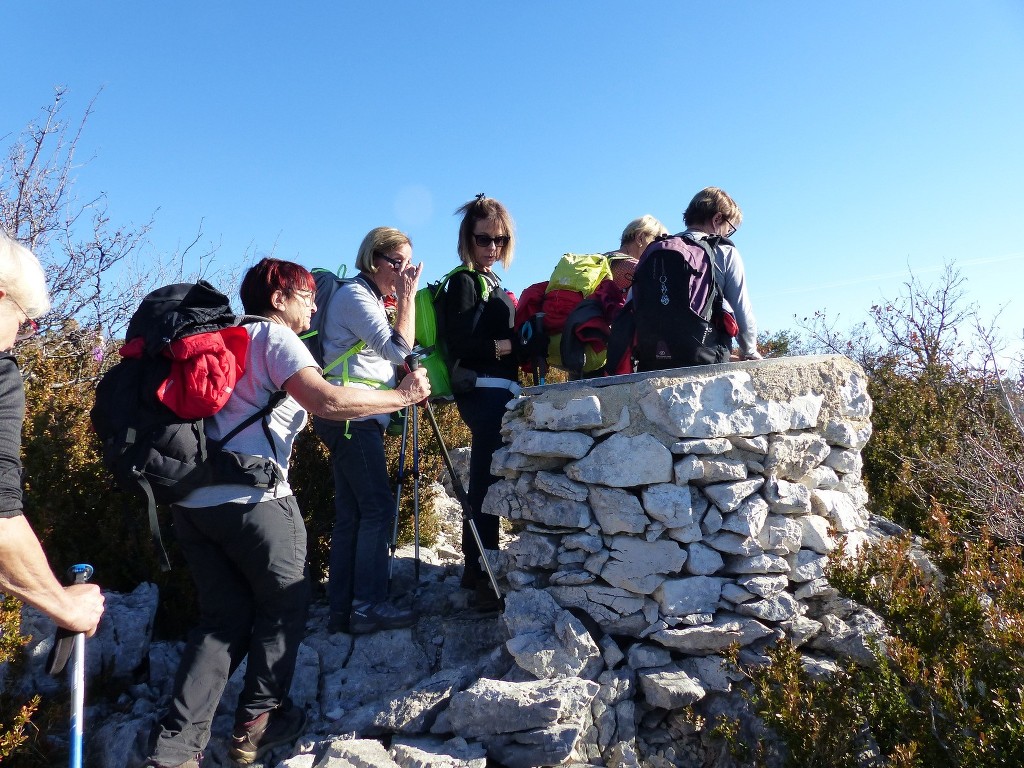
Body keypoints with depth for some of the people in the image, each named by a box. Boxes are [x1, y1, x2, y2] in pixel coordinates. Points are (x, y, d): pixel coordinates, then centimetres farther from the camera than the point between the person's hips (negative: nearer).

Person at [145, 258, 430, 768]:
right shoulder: (274, 336, -3)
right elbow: (325, 401, -19)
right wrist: (402, 395, -10)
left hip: (190, 499, 8)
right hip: (250, 499, -8)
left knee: (224, 617, 14)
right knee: (284, 605, 11)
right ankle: (258, 723, 18)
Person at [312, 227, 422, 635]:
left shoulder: (368, 297, 23)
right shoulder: (353, 294, -7)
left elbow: (387, 354, 26)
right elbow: (398, 349, -15)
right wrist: (408, 297, -8)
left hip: (355, 420, 10)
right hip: (351, 416, -10)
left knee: (352, 515, 6)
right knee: (378, 509, -11)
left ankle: (343, 610, 9)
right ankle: (368, 606, -6)